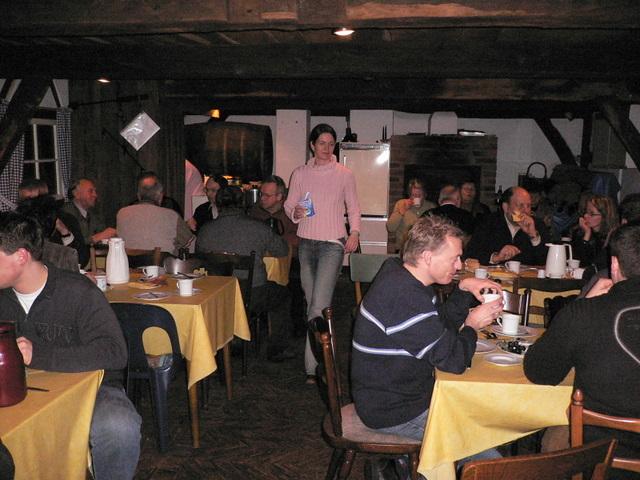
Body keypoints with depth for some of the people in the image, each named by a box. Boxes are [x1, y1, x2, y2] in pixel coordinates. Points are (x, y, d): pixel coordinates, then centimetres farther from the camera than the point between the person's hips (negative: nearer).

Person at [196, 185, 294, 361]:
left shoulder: (205, 230, -4)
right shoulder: (258, 228, -9)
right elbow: (283, 250, 6)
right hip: (254, 296, -3)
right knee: (284, 296, 26)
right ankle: (277, 349, 29)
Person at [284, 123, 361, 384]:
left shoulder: (345, 174, 4)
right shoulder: (300, 174, 9)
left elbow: (353, 208, 10)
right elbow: (289, 204, 11)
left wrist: (354, 232, -5)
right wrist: (295, 212, -12)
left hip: (333, 244, -4)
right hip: (306, 243, 4)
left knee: (319, 305, -14)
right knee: (312, 302, 9)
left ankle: (312, 366, -12)